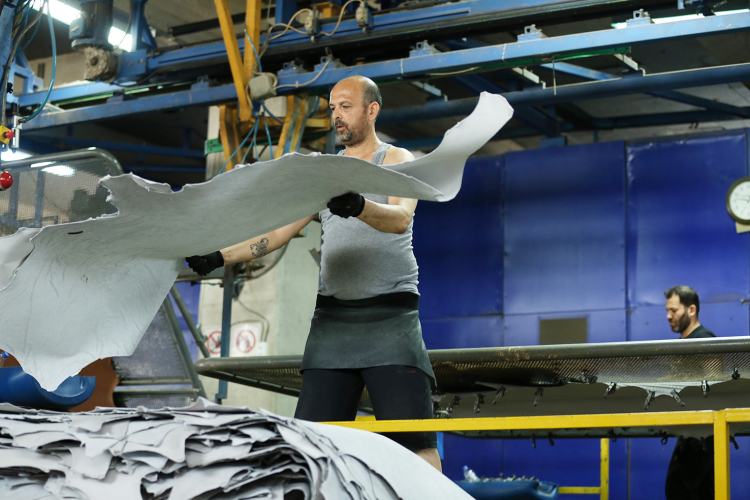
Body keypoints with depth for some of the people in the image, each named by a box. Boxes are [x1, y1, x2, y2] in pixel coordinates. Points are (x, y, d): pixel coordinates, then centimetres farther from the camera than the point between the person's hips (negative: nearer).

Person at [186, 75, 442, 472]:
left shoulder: (396, 160, 5)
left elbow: (400, 218, -15)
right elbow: (279, 231, 20)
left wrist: (360, 206, -36)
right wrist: (220, 257, 8)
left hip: (390, 313, -5)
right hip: (333, 316, 5)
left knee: (412, 438, -14)